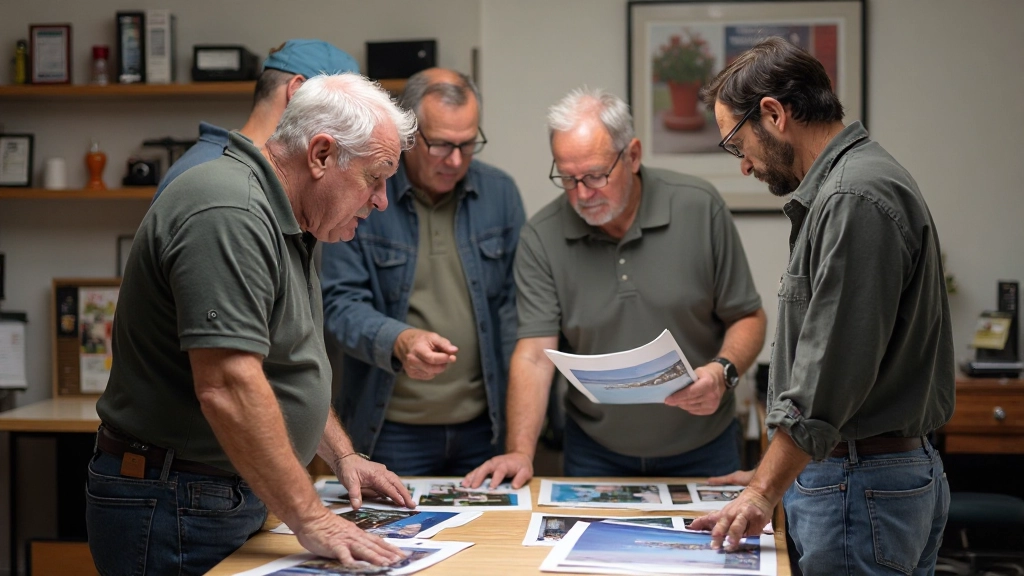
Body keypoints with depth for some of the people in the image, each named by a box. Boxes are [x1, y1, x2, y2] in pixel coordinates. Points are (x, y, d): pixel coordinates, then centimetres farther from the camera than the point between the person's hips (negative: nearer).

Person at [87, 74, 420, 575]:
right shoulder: (229, 215, -21)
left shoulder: (279, 220, 13)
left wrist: (343, 456, 19)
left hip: (239, 497, 10)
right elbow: (228, 388, -29)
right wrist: (311, 522, -27)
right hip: (172, 517, -10)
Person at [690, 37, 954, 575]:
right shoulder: (832, 191, 15)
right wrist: (770, 477, 16)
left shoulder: (855, 201, -18)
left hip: (860, 490, -10)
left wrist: (763, 493, -15)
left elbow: (829, 376, -21)